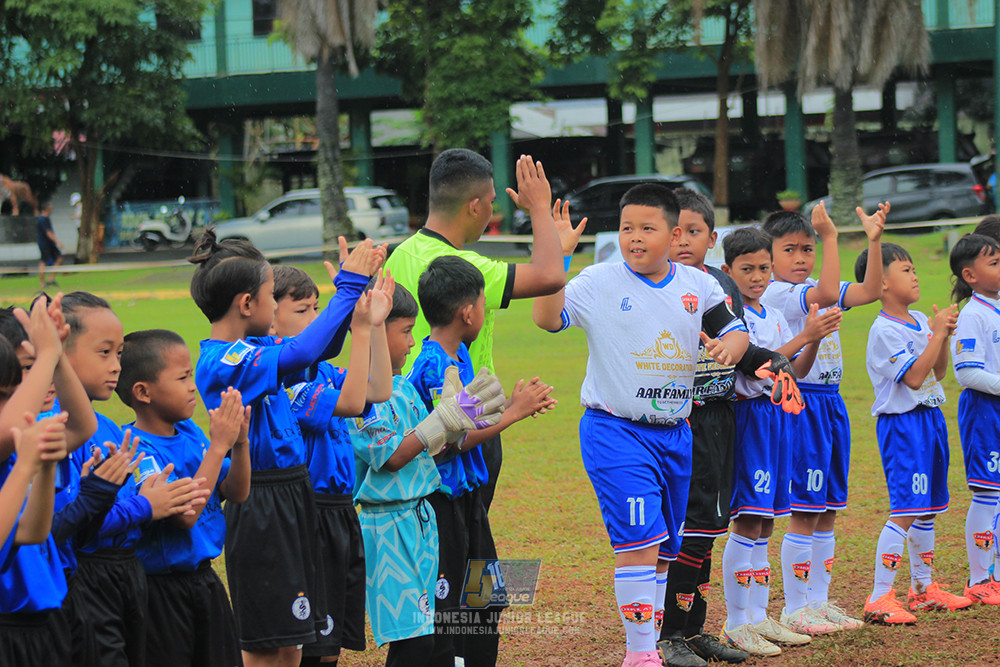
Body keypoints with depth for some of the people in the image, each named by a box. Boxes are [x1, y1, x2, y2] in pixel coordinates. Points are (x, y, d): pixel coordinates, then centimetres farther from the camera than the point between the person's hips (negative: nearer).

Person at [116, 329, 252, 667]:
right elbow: (185, 513, -27)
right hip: (161, 591, -7)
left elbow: (236, 493, 7)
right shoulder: (138, 451, -20)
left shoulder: (191, 433, 4)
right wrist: (218, 445, -24)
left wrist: (240, 443, -11)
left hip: (204, 580, 8)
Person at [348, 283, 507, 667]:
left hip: (420, 520, 9)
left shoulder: (404, 386, 12)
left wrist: (457, 419, -2)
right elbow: (391, 457, -20)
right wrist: (447, 418, -22)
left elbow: (429, 448, 15)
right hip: (387, 526, -9)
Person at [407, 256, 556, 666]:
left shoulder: (459, 354, 10)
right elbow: (455, 439, -21)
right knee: (444, 605, -4)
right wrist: (512, 413, -15)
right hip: (441, 500, -10)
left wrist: (514, 404, 2)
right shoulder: (435, 365, -20)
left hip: (466, 494, 10)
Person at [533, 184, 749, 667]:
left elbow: (734, 331, 9)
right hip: (615, 432, -5)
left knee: (664, 550, 13)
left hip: (674, 434, 5)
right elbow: (548, 317, -16)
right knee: (639, 543, -15)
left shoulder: (698, 286, 5)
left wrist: (730, 345, -14)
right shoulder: (599, 283, -6)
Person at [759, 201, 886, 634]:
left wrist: (874, 240, -5)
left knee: (827, 512, 11)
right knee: (805, 512, -5)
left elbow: (869, 291, 3)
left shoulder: (816, 289, 13)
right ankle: (795, 609, 2)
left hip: (831, 403, 8)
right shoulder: (774, 294, -11)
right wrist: (830, 235, -26)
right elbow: (826, 293, -27)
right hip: (800, 404, -8)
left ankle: (819, 601, 19)